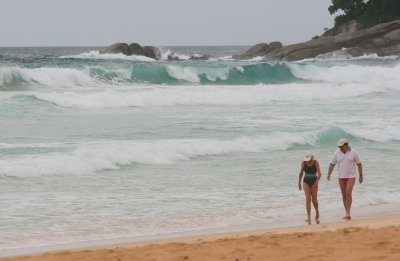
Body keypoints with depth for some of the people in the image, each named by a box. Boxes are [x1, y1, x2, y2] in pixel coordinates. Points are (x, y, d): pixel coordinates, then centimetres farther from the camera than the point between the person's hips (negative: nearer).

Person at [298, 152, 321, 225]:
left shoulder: (315, 163, -11)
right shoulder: (304, 163, -3)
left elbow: (319, 173, -19)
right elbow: (301, 173, 8)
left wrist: (317, 181, -33)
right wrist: (299, 183, 10)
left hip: (314, 182, -1)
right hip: (306, 182, 1)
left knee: (314, 200, 2)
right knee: (308, 199, -11)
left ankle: (317, 212, 33)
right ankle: (309, 217, -13)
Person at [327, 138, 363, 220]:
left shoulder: (353, 153, -7)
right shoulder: (337, 153, 0)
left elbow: (359, 164, 0)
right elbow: (332, 164, -1)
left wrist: (361, 176, 0)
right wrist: (329, 174, -14)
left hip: (351, 177, -4)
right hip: (341, 177, 4)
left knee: (348, 193, -17)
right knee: (344, 195, 6)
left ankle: (348, 213, -18)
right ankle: (347, 214, 13)